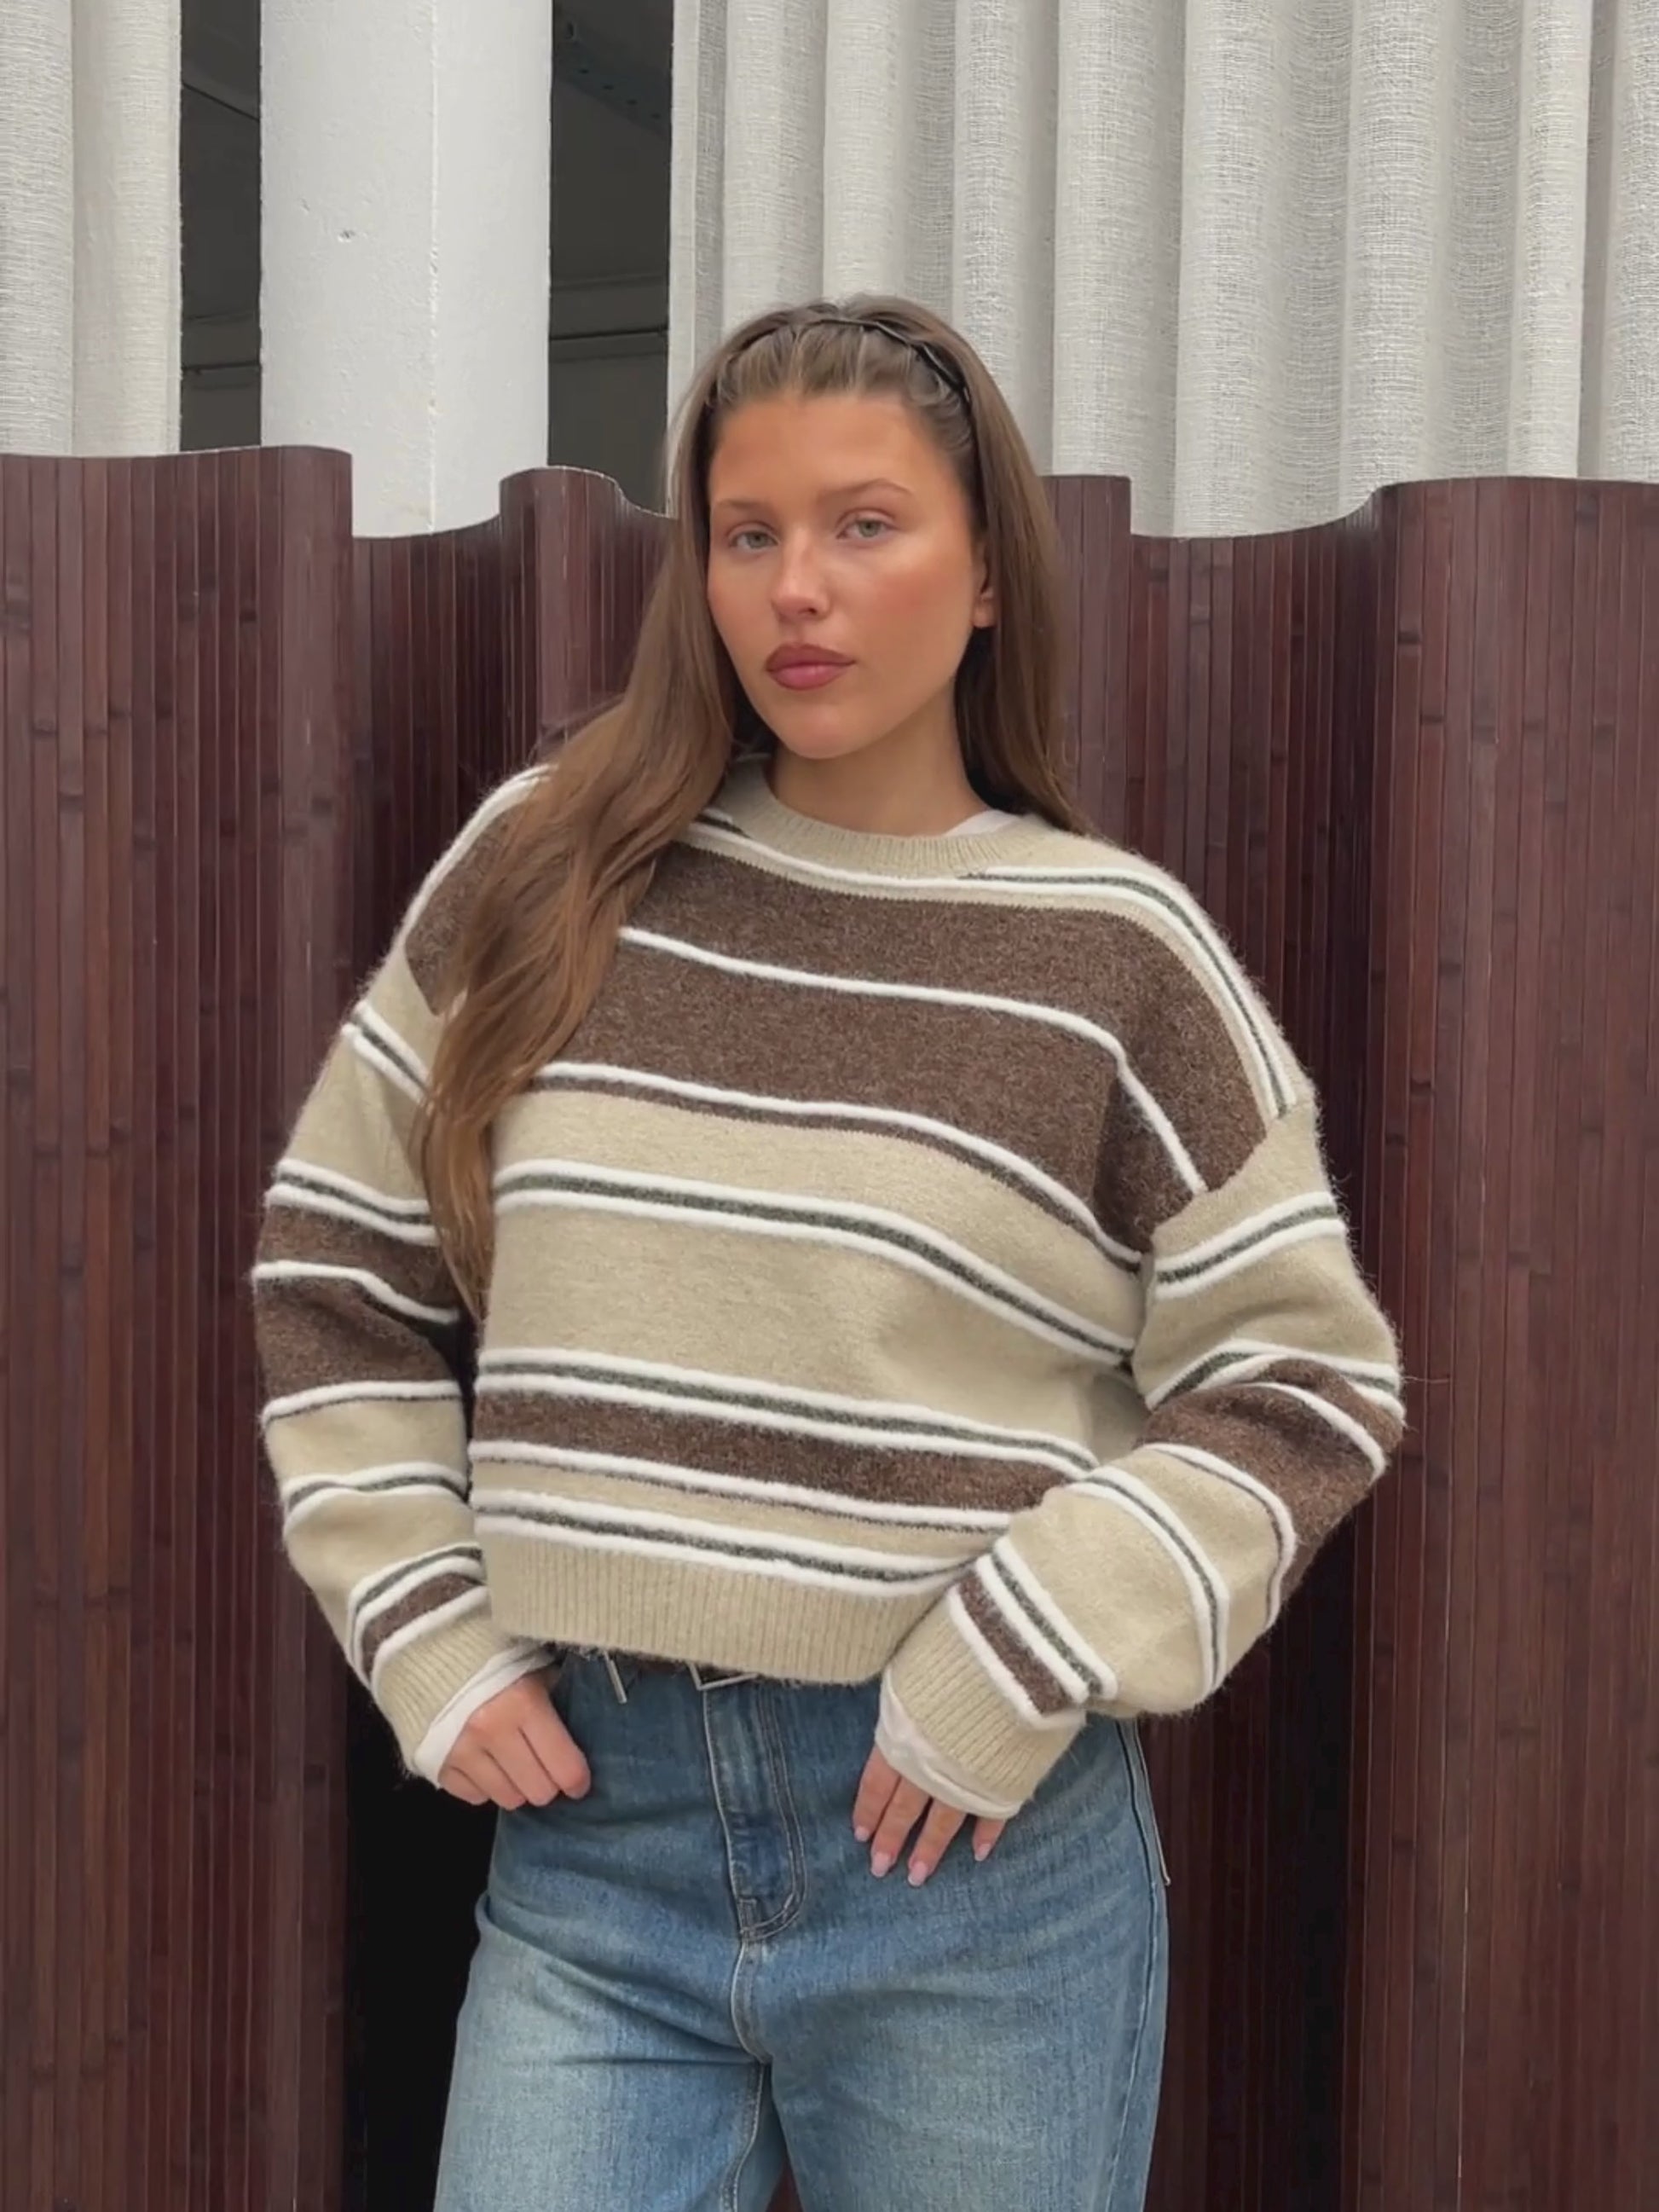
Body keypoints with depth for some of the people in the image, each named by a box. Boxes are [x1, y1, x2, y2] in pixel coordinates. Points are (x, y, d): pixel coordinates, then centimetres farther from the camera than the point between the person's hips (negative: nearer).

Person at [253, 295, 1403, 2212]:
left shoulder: (1109, 951, -4)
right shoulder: (544, 872, 0)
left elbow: (1306, 1381, -1)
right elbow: (333, 1269, 8)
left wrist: (1032, 1657, -11)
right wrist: (426, 1631, 1)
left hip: (979, 1856, -1)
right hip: (588, 1825, 1)